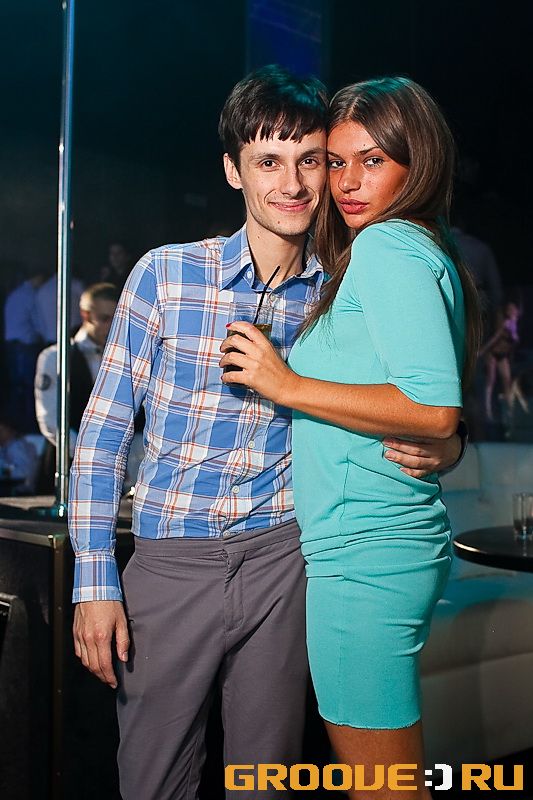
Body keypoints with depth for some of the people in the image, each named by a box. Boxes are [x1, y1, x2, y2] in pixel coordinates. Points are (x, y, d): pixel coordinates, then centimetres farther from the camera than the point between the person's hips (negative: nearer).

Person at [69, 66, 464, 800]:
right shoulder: (166, 273, -5)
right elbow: (103, 430, -2)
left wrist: (441, 446, -12)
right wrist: (94, 579, -6)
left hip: (282, 556, 2)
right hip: (171, 561, -1)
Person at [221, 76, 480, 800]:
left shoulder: (387, 246, -11)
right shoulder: (427, 252, 17)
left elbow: (433, 410, -23)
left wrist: (285, 385, -16)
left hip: (364, 550, -10)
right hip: (400, 535, 10)